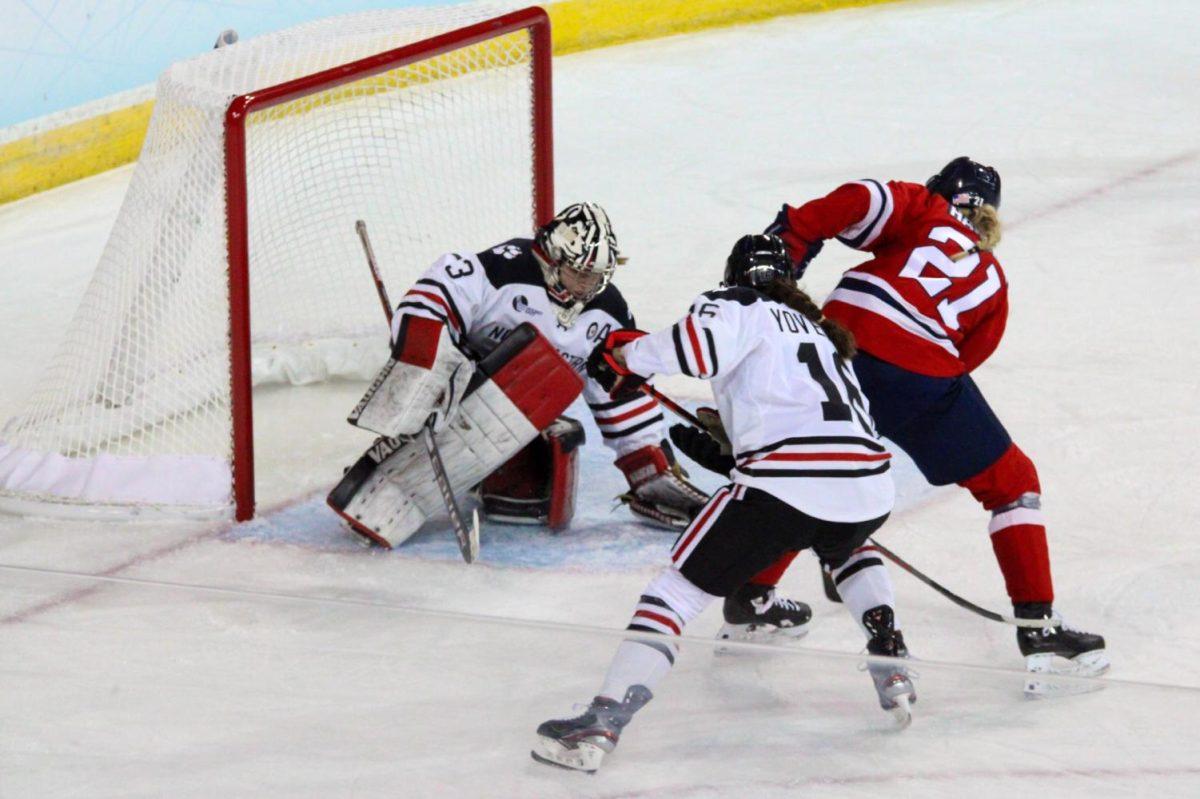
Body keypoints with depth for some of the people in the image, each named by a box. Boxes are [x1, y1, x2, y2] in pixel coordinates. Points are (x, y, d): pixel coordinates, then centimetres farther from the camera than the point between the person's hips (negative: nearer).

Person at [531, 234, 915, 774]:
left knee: (681, 585, 1)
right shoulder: (822, 333, 33)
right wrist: (725, 454, 40)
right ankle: (890, 664, 26)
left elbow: (698, 344, -10)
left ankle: (603, 721, -10)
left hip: (787, 483, -6)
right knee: (844, 549, 41)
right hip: (869, 490, 6)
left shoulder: (741, 306, 12)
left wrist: (629, 354, 6)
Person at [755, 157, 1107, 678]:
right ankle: (1038, 627, 6)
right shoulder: (992, 280, 27)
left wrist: (791, 237, 0)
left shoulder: (923, 211, 22)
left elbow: (862, 201, -1)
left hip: (840, 342, 1)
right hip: (923, 375, -1)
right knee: (1011, 483, 14)